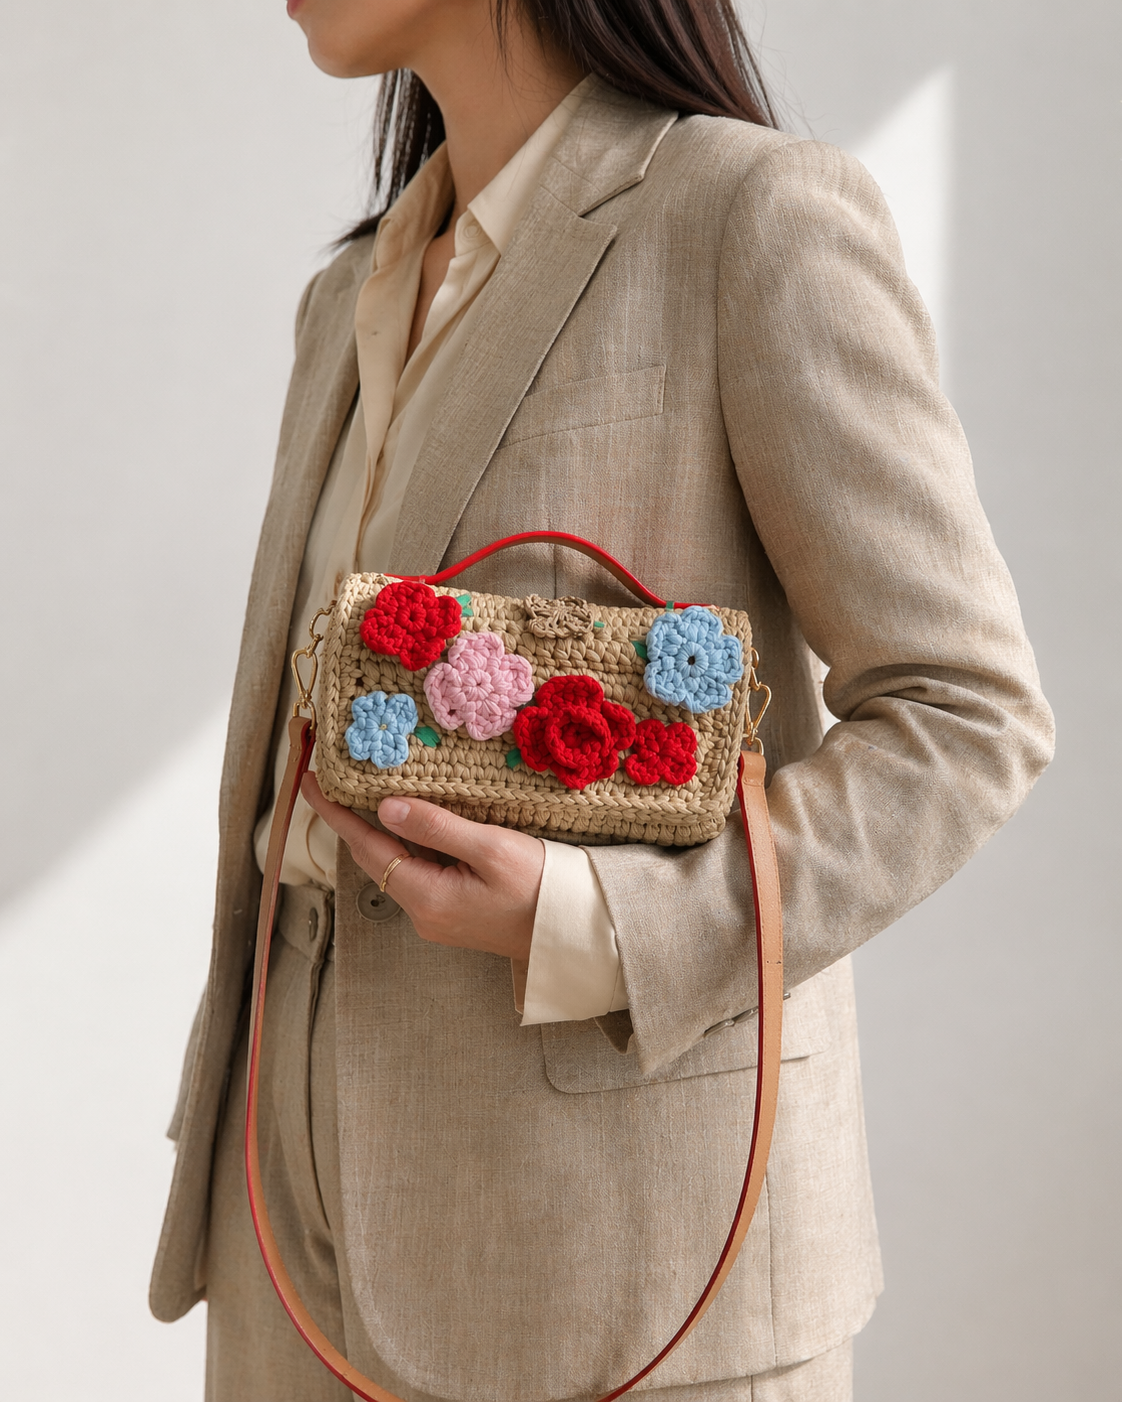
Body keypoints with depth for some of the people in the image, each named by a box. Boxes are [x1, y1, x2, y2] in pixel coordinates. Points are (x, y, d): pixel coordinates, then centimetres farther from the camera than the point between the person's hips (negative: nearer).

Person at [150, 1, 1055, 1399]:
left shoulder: (760, 215, -8)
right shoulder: (360, 305, 14)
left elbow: (962, 718, -9)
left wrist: (590, 935, -20)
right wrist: (230, 1150, 15)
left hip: (626, 1202, -6)